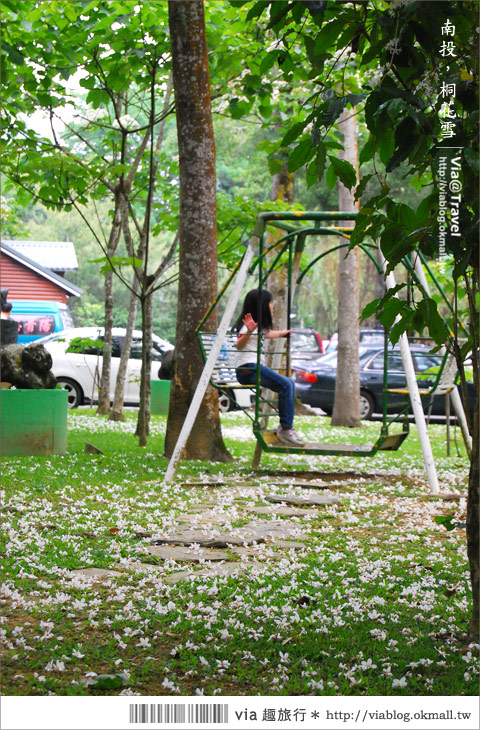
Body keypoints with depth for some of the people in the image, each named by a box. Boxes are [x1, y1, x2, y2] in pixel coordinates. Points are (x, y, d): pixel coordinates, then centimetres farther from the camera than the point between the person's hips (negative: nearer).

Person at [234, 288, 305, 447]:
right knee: (286, 385, -22)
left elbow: (266, 334, 41)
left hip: (256, 367, 11)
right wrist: (248, 332, -45)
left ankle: (285, 427, 7)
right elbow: (239, 345, -27)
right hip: (248, 368, -11)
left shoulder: (260, 326, 18)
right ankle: (286, 430, -22)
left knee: (289, 383, 12)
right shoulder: (250, 324, -12)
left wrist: (282, 333, 56)